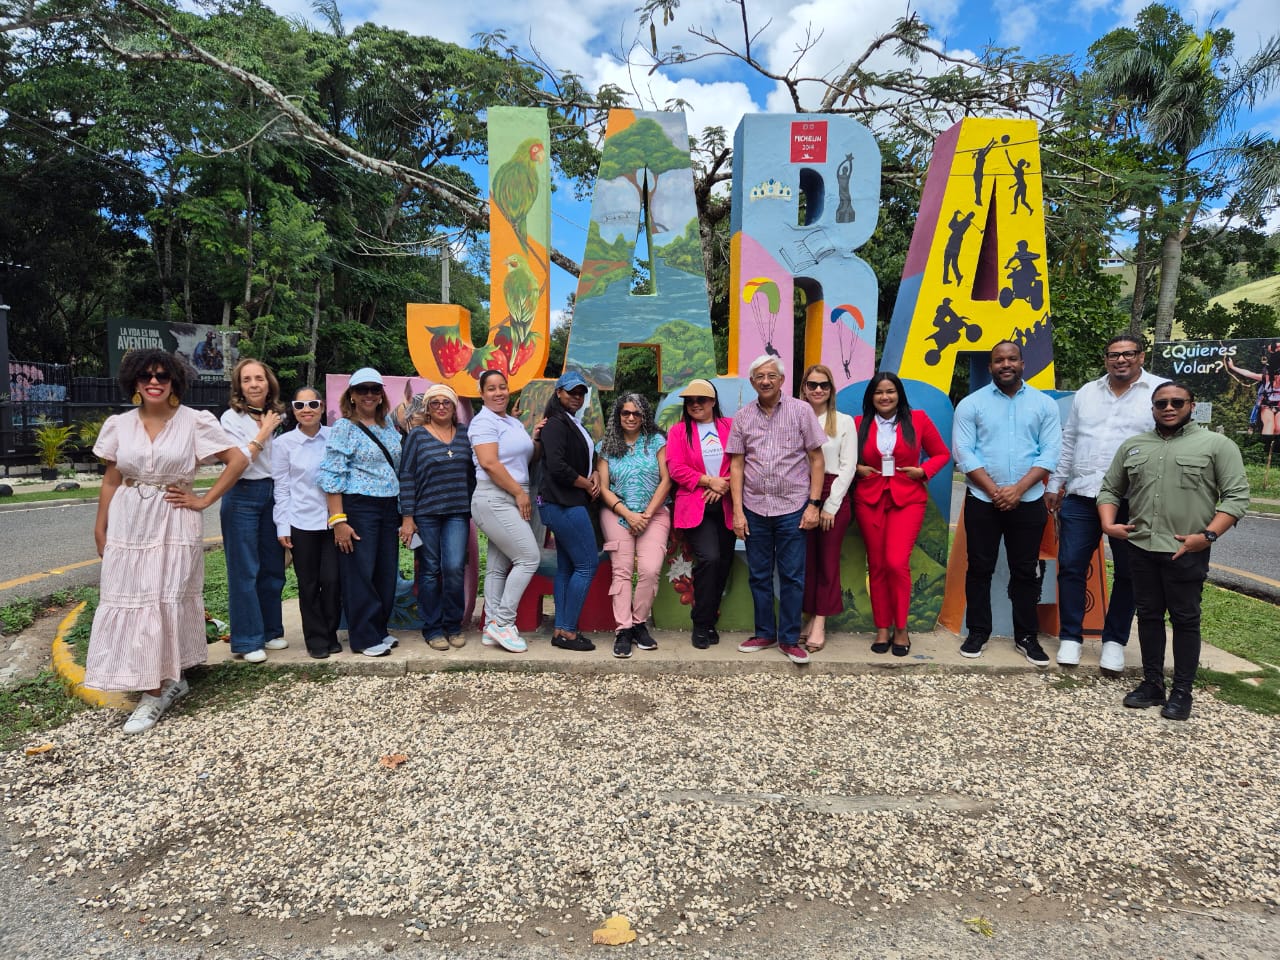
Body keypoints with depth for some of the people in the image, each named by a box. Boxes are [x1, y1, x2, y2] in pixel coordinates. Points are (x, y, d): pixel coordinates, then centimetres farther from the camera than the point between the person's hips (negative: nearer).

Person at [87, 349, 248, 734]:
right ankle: (168, 681, 20)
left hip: (174, 525, -3)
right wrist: (100, 528, 9)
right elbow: (111, 479, 10)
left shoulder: (194, 421, -6)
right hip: (128, 525, 4)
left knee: (166, 602, 0)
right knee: (131, 602, 5)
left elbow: (238, 460, -7)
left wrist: (203, 501, -8)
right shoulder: (119, 425, 5)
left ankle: (157, 692, 10)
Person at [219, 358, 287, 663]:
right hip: (243, 496, -5)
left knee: (273, 567, 11)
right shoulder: (232, 417, -6)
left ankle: (271, 631, 24)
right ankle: (247, 641, 8)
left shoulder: (276, 416, 10)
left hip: (273, 494, 6)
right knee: (245, 570, -1)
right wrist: (263, 433, -12)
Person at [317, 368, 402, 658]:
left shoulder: (388, 425, 13)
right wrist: (338, 520, -16)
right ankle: (364, 638, 10)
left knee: (386, 572, 9)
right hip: (358, 508, -6)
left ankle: (379, 630, 24)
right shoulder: (344, 428, -5)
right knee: (360, 574, -1)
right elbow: (332, 476, -10)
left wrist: (404, 513, 16)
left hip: (389, 507, 6)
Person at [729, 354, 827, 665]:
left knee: (792, 577, 4)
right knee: (759, 575, 11)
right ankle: (765, 633, 26)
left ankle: (789, 639, 16)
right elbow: (736, 465, 5)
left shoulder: (801, 411, -1)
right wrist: (737, 510, -1)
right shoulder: (743, 417, 5)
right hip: (754, 509, 2)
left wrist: (814, 504, -7)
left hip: (792, 508, -2)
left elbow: (816, 459, 0)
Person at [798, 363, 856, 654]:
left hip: (834, 498, -1)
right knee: (806, 560, 5)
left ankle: (820, 624, 7)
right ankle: (810, 618, 15)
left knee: (828, 562, 3)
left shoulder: (844, 421, 4)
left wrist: (830, 505, -9)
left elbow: (848, 466, -1)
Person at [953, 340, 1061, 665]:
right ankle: (977, 632, 18)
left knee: (1026, 571, 8)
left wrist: (1018, 489, -13)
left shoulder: (1044, 404, 4)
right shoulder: (971, 404, 0)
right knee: (980, 568, 6)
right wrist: (994, 491, -13)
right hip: (982, 501, -1)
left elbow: (1050, 453, -1)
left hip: (1028, 502, 1)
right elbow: (964, 452, -6)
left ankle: (1026, 636, 20)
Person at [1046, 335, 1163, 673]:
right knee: (1071, 566, 4)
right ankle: (1070, 637, 17)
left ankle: (1114, 642, 22)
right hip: (1081, 495, 3)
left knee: (1127, 573, 8)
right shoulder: (1086, 392, 12)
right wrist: (1055, 484, 13)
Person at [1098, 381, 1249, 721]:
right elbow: (1109, 489, 17)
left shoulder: (1217, 444, 0)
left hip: (1186, 552, -4)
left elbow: (1236, 496, -6)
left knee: (1185, 620, 4)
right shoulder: (1132, 446, 13)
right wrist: (1108, 525, 1)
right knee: (1148, 616, 11)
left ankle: (1182, 692, 14)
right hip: (1141, 549, 4)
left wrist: (1208, 535, -16)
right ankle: (1152, 683, 21)